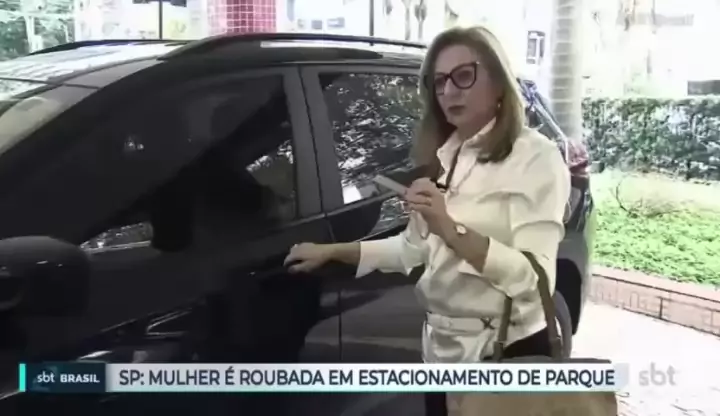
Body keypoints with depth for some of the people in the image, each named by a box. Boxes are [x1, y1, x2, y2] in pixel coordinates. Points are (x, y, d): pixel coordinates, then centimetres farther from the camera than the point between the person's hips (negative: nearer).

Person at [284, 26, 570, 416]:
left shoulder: (535, 156, -11)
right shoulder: (443, 158, 10)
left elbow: (535, 278, -21)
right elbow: (414, 248, 11)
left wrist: (451, 228, -28)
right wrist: (331, 251, 7)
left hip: (508, 352, -6)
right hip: (442, 346, 6)